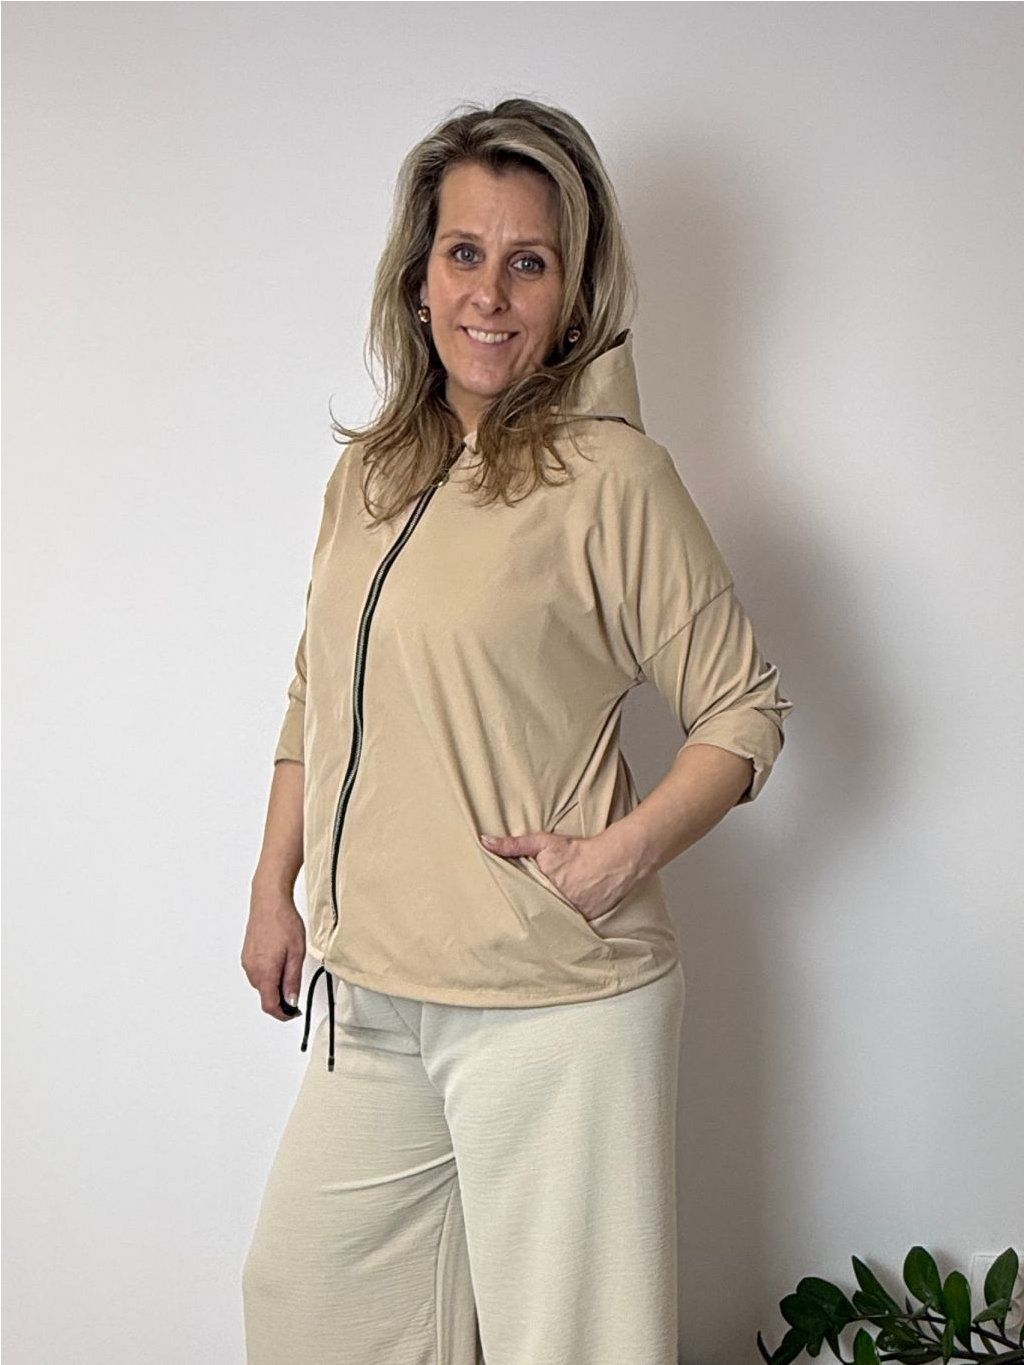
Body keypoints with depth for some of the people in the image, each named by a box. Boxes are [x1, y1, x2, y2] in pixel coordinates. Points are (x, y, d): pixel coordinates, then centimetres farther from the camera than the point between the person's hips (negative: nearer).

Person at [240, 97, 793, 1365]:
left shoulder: (608, 475, -12)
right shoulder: (367, 474, 8)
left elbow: (746, 707, -7)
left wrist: (621, 855, -19)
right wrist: (274, 891, 15)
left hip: (550, 1007, -7)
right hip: (369, 994, 7)